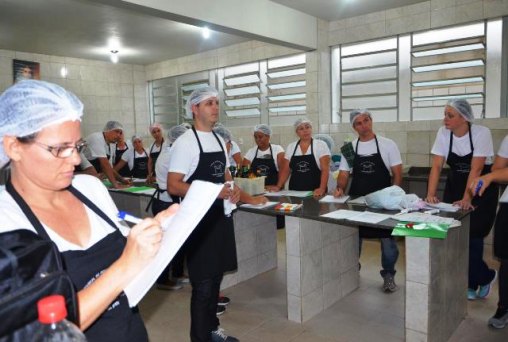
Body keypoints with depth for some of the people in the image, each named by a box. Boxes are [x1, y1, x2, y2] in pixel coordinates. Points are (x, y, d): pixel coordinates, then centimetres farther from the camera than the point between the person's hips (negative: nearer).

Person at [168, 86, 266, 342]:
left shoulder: (219, 140, 12)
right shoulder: (185, 142, -13)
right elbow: (173, 186, -18)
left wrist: (246, 198, 9)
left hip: (221, 216, 8)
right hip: (199, 219, -8)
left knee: (216, 276, 17)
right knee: (203, 282, 1)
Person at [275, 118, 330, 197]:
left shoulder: (321, 145, -2)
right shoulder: (290, 147, 8)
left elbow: (325, 169, -8)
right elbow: (286, 170, 10)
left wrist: (322, 189, -21)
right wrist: (278, 187, -3)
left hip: (315, 193, -3)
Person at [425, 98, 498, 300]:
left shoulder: (481, 133, -18)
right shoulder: (443, 133, -9)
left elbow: (476, 169, -24)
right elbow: (436, 166, -13)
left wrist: (467, 199, -32)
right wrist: (431, 194, -25)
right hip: (454, 186, 4)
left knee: (472, 236, -8)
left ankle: (485, 277, 20)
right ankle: (476, 281, 19)